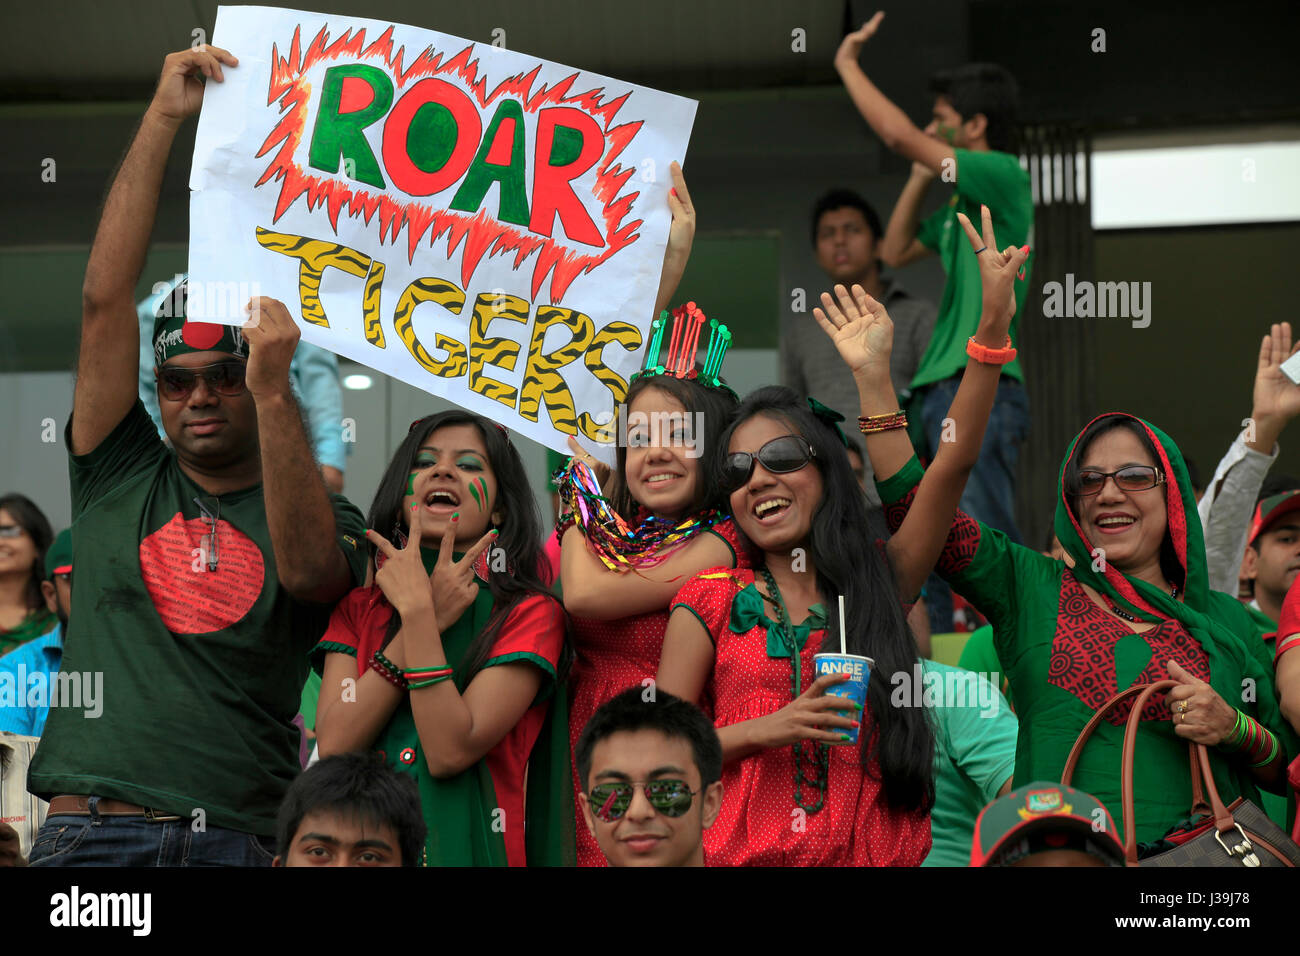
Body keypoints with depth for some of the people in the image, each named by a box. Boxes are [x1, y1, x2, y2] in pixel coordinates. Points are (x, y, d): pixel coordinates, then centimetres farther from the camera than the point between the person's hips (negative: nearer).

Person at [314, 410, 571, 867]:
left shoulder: (530, 614, -4)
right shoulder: (359, 607, 8)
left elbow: (450, 751, -16)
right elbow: (334, 745, -8)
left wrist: (416, 610, -16)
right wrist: (428, 618, -11)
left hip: (465, 845, -3)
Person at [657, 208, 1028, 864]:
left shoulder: (881, 583, 9)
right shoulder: (711, 603, 6)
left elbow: (951, 465, -1)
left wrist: (993, 328, -7)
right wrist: (766, 730, -13)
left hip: (871, 854, 1)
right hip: (743, 853, -1)